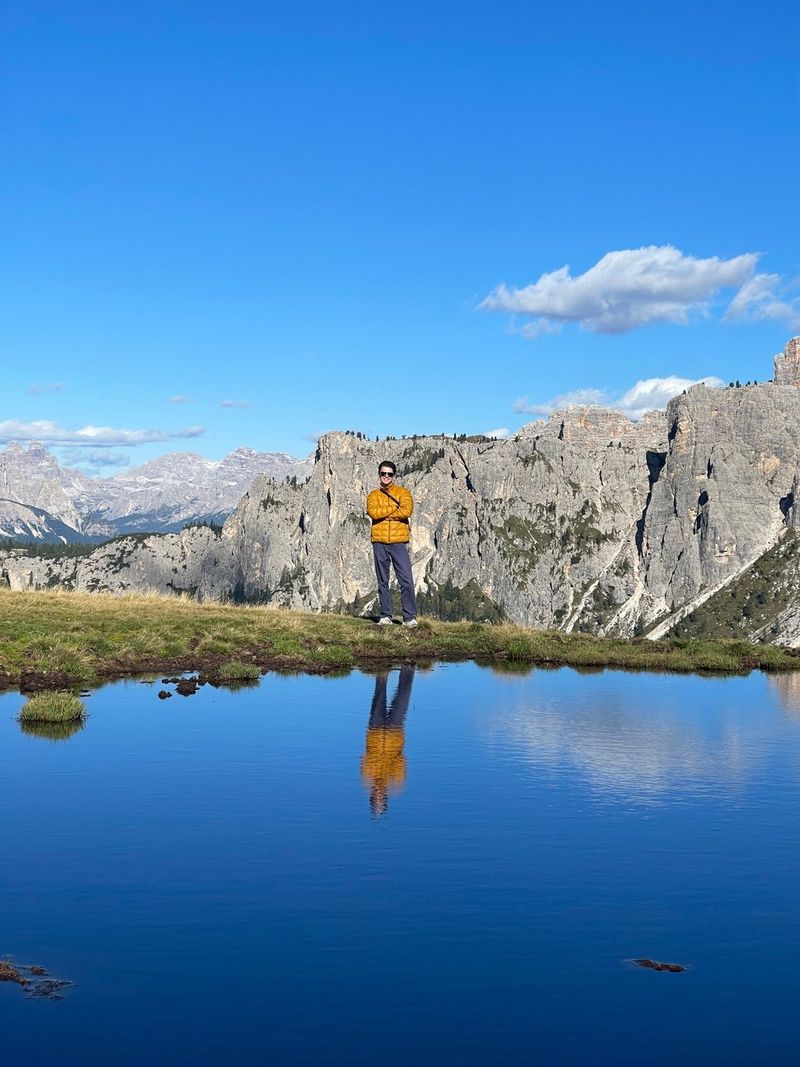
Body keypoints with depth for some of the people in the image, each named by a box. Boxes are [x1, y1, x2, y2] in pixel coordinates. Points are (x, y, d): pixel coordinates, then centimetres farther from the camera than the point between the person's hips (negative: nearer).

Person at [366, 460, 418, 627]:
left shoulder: (402, 492, 7)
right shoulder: (374, 495, 11)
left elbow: (407, 511, -12)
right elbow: (373, 512, -9)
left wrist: (383, 513, -8)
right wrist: (395, 507, -9)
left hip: (399, 542, -2)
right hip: (379, 543, 2)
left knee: (406, 580, -8)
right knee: (383, 581, 6)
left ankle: (410, 617, -5)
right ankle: (385, 616, 11)